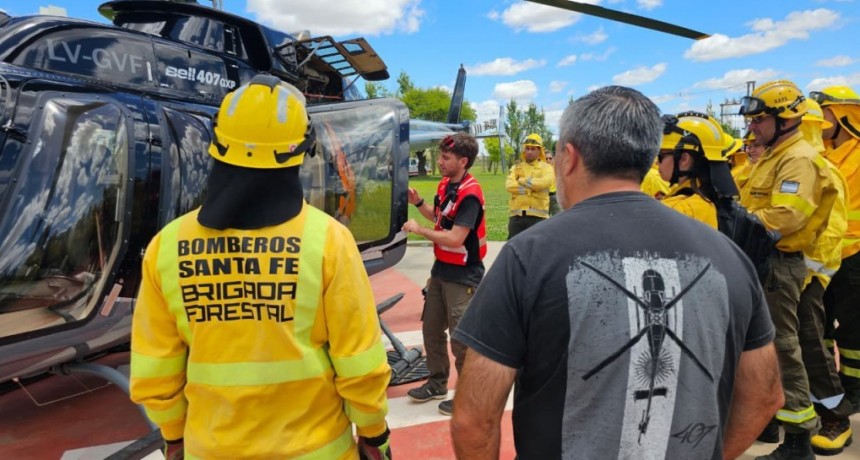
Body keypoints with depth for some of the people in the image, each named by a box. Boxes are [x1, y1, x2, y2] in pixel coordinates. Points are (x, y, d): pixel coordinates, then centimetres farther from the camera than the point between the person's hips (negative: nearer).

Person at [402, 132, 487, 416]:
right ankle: (437, 384, 35)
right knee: (431, 328, 17)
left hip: (463, 275, -9)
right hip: (441, 269, 9)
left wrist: (419, 230, -16)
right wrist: (418, 203, 4)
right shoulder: (445, 185, 6)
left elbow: (455, 238, -26)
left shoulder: (470, 194, -21)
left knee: (461, 338, 0)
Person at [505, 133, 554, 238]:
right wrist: (532, 187, -11)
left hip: (537, 215, -3)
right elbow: (509, 185, -5)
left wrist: (521, 181, -8)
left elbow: (545, 182, -18)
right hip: (517, 215, 3)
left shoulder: (546, 168, 5)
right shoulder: (516, 168, 14)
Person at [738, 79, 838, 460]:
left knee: (781, 346, -3)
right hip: (762, 259, 10)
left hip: (779, 263, -10)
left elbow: (787, 216, -27)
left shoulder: (798, 159, -15)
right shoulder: (771, 156, 17)